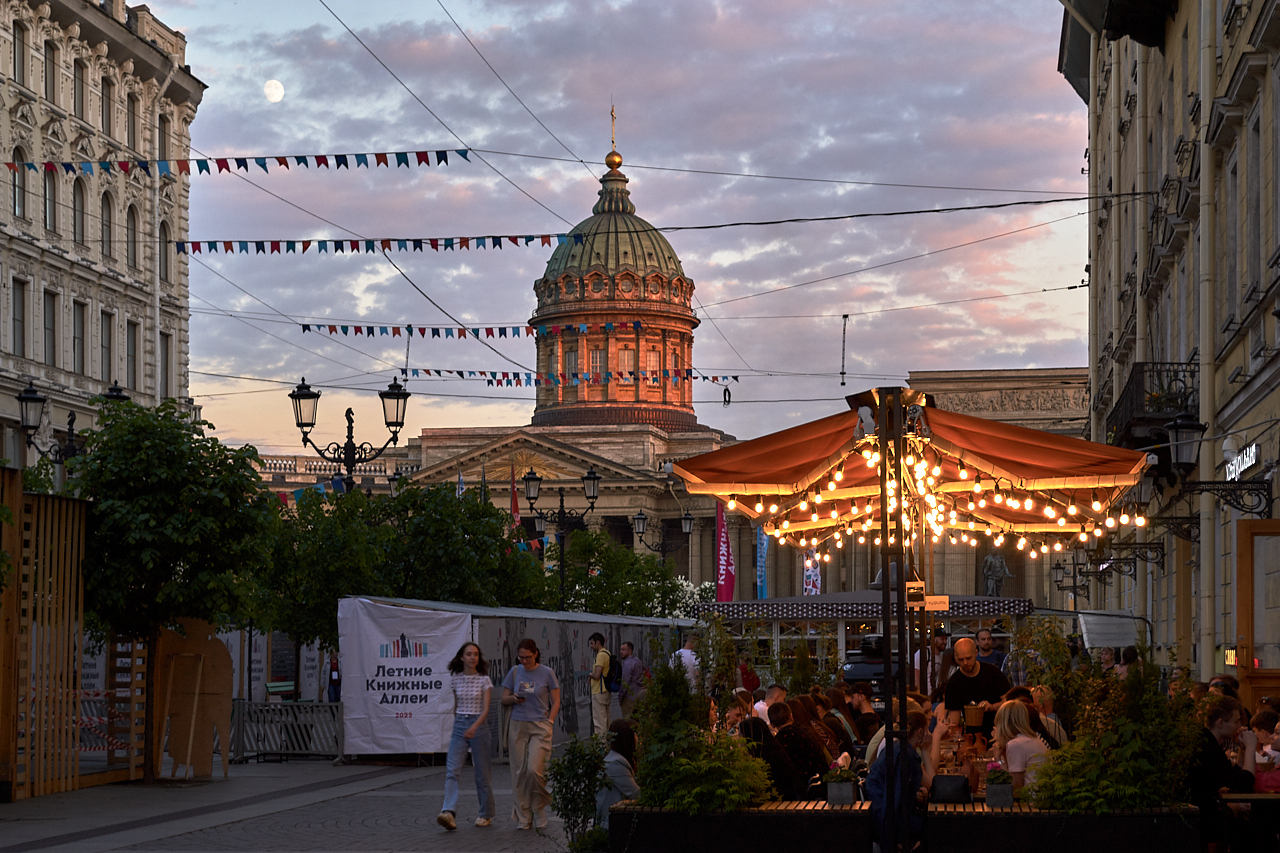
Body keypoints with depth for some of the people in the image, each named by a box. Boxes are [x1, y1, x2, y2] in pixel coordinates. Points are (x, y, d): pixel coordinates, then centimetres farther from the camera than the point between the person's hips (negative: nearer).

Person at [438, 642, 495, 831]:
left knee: (482, 773, 5)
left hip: (478, 727, -3)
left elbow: (485, 709, -12)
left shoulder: (484, 680, -4)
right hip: (459, 727, 3)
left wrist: (474, 727, -27)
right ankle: (449, 813, -26)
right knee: (452, 770, -14)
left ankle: (486, 814, 20)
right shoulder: (456, 679, 6)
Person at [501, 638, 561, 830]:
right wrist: (513, 699, -9)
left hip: (540, 726, -3)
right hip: (518, 726, 3)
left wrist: (549, 723, -6)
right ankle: (524, 817, 8)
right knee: (519, 771, 1)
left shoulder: (547, 673, 0)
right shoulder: (515, 672, 7)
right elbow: (504, 699, 13)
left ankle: (539, 807, 10)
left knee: (534, 770, -14)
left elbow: (556, 702, 4)